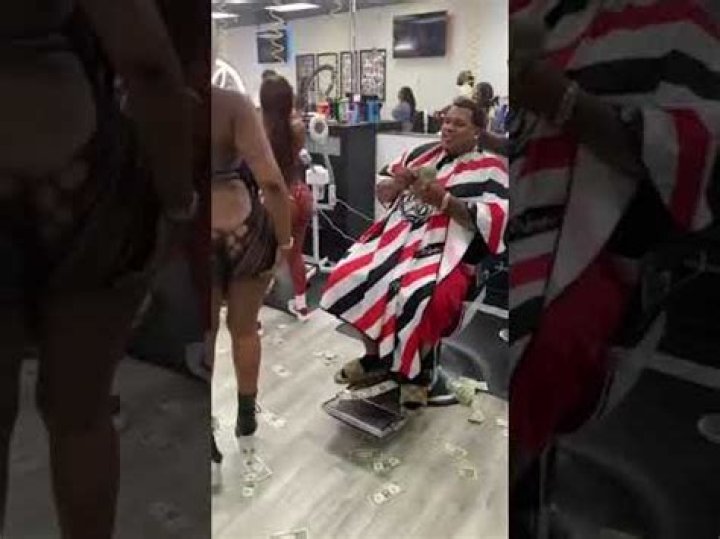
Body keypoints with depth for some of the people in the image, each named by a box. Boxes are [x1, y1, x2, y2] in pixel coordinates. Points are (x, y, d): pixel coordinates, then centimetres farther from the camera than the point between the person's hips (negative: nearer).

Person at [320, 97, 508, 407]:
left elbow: (495, 220, -12)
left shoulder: (490, 169, 2)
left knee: (418, 297, -33)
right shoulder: (423, 153, 17)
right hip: (398, 237, 6)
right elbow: (382, 193, 20)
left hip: (446, 251, -5)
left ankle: (414, 370, -4)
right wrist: (400, 182, -3)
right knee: (351, 276, -16)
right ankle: (375, 356, 4)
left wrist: (444, 200, -18)